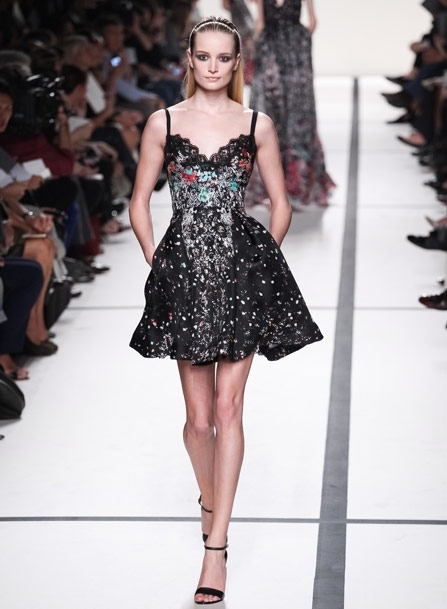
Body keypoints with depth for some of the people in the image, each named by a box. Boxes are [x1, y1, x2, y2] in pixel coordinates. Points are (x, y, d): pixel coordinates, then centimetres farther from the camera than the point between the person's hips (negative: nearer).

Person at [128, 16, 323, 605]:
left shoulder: (257, 125, 5)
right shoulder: (163, 122, 5)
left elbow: (281, 205, 11)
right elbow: (140, 204, 9)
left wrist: (263, 265, 4)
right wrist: (158, 266, 2)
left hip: (243, 270, -1)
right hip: (183, 271, 1)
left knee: (228, 406, -6)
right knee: (199, 413, 6)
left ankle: (216, 544, -6)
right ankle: (209, 500, 35)